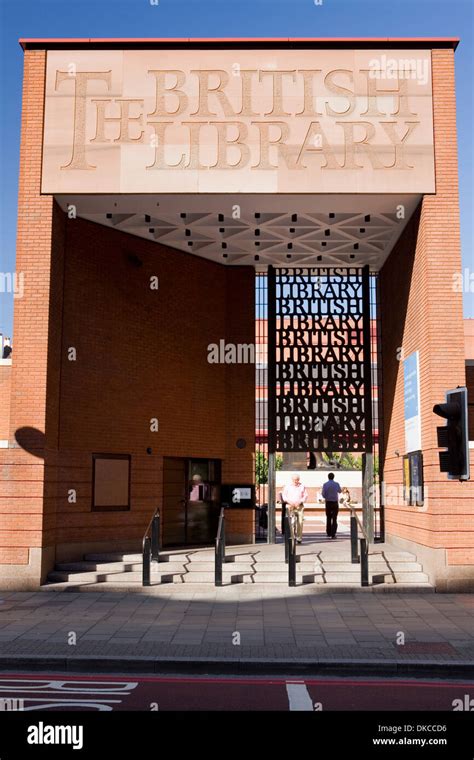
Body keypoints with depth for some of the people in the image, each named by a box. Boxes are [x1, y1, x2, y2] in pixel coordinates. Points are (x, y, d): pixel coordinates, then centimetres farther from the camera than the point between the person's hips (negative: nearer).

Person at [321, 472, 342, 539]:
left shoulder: (325, 484, -5)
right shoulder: (336, 484, -3)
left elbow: (323, 494, -7)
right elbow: (340, 491, 16)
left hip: (328, 503, 1)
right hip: (335, 503, -1)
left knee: (328, 518, 14)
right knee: (334, 519, -1)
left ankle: (328, 533, 16)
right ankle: (333, 534, -8)